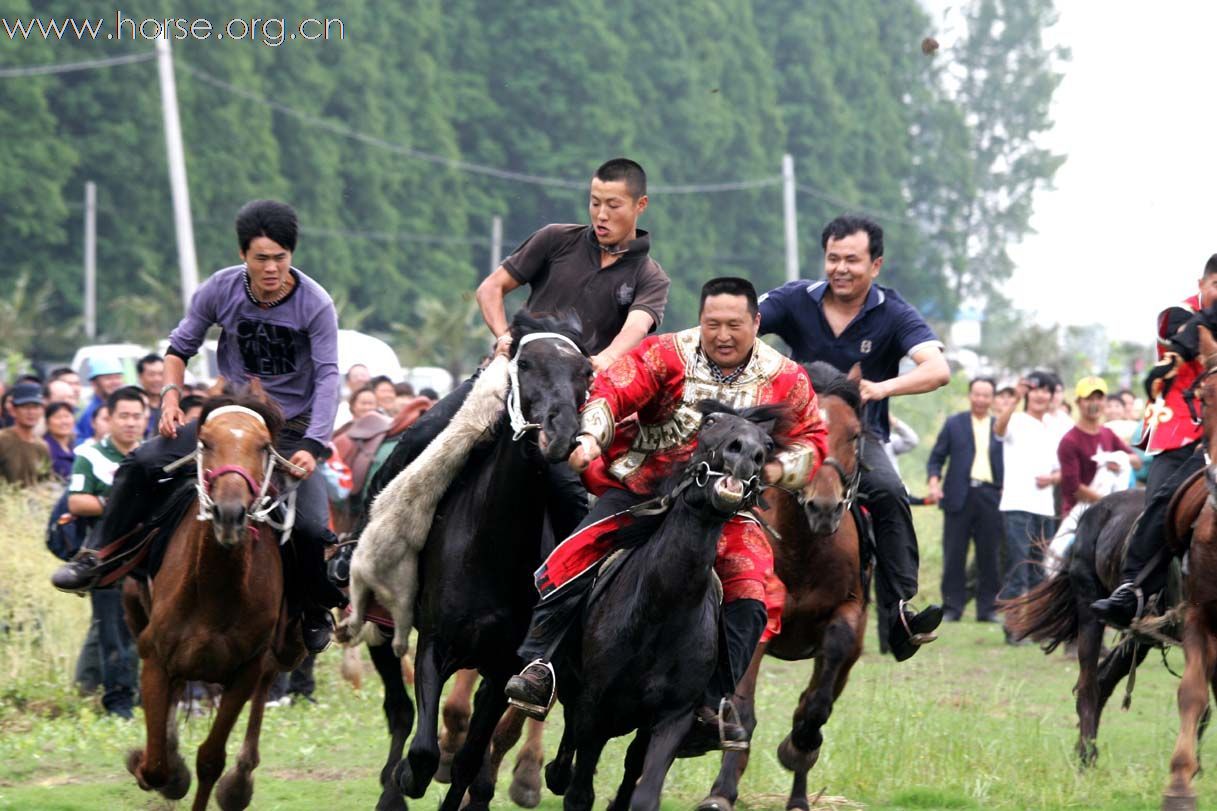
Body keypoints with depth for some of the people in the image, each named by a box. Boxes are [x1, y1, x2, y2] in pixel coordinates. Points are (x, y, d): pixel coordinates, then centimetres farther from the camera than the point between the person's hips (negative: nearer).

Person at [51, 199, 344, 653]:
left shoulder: (315, 304, -15)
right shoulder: (221, 291, -8)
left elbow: (327, 376, -19)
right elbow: (181, 346, 6)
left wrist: (312, 446, -30)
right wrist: (171, 394, -14)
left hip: (292, 427, -3)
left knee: (311, 527, -20)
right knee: (143, 464, -17)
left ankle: (314, 611, 8)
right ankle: (97, 559, -3)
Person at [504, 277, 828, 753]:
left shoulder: (784, 381, -3)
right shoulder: (665, 357, -9)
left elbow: (812, 441, 4)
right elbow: (613, 390, -18)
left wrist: (777, 470, -17)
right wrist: (590, 437, -38)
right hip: (641, 488, -2)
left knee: (751, 593, -17)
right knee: (576, 561, -20)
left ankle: (713, 704, -8)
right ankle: (537, 667, -13)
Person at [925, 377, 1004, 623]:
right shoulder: (954, 424, 10)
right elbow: (936, 457, 9)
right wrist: (934, 482, -7)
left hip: (991, 496, 1)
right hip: (959, 496, -1)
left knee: (989, 556, 1)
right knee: (954, 556, -1)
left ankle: (988, 608, 7)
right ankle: (952, 607, 3)